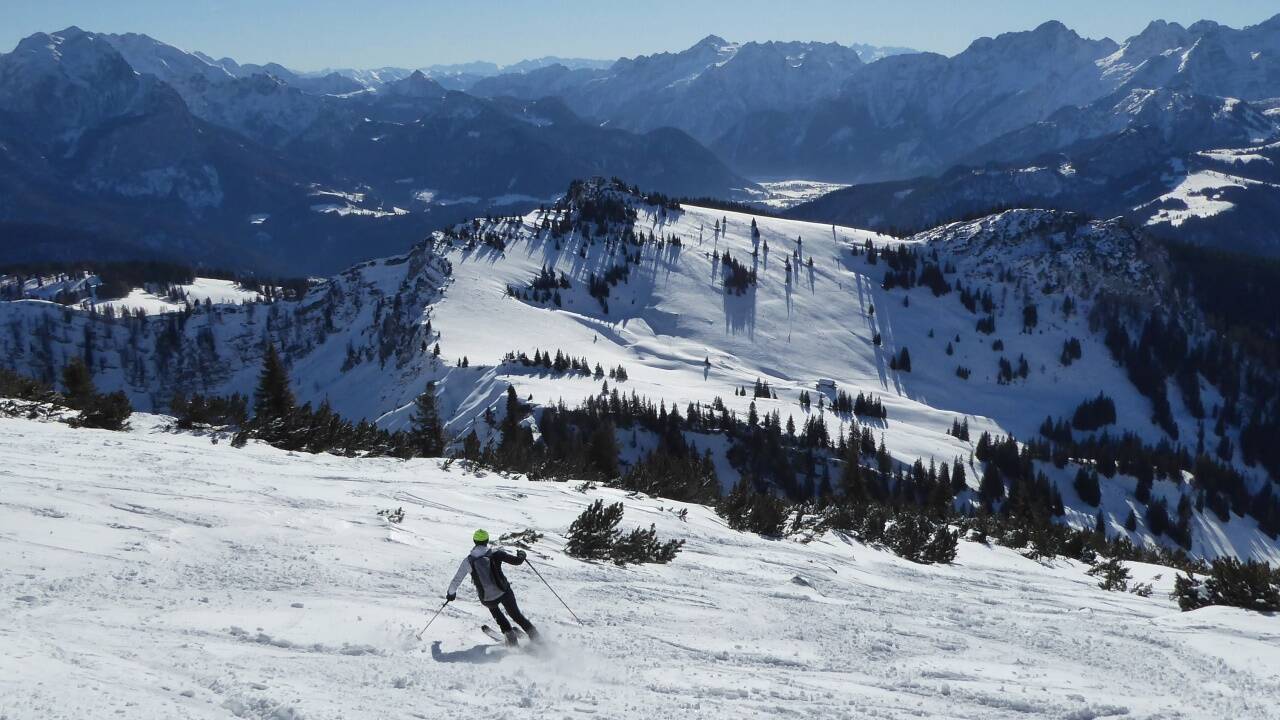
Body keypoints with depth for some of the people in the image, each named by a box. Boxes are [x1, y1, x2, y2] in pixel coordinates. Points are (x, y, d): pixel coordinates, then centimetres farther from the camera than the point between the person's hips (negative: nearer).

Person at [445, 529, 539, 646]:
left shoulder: (468, 560, -4)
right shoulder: (495, 553, -7)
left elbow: (457, 579, 3)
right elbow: (516, 561, -5)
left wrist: (451, 593, 21)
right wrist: (521, 555, 19)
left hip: (487, 600, 1)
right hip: (504, 593, -1)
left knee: (493, 606, 35)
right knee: (516, 615, 19)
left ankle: (508, 632, 23)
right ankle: (535, 637, 10)